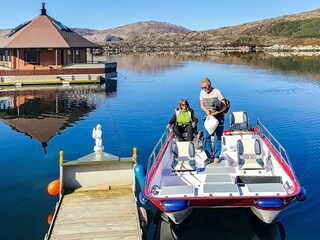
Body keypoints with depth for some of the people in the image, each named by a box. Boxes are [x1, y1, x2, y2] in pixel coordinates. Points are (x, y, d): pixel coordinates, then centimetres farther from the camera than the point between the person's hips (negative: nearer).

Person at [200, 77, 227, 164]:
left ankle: (216, 156, 13)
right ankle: (210, 156, 7)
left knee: (218, 137, 2)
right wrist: (206, 110, -13)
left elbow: (224, 106, -15)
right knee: (206, 136, -3)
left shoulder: (217, 92, -16)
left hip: (218, 116, -4)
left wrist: (214, 113, -24)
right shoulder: (202, 92, -2)